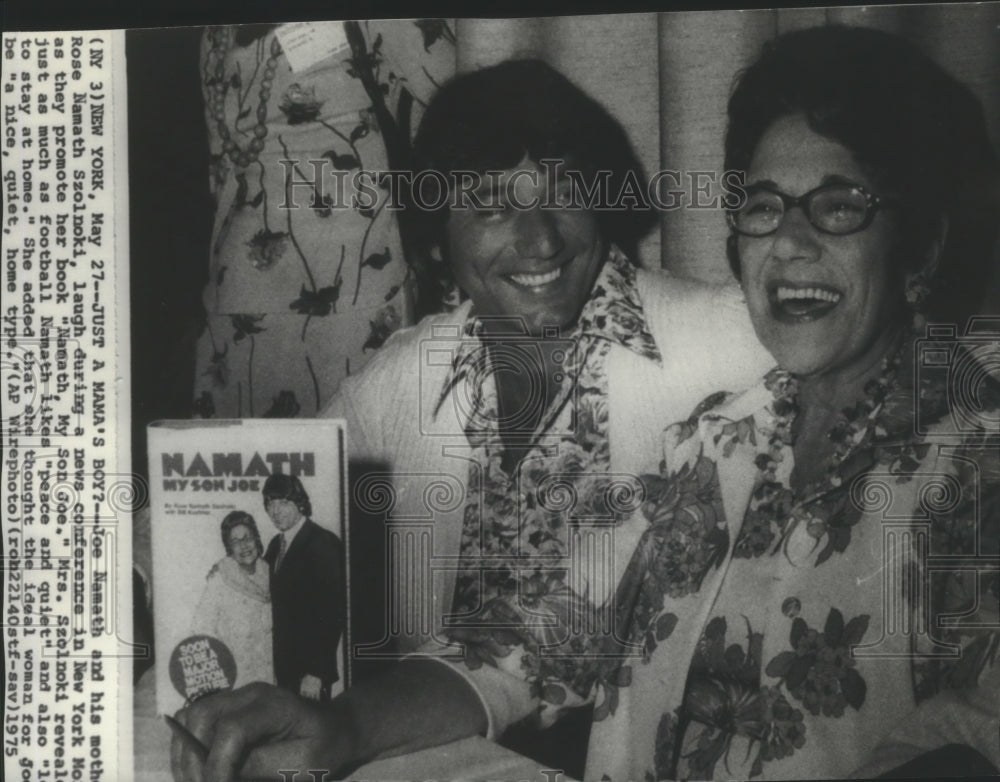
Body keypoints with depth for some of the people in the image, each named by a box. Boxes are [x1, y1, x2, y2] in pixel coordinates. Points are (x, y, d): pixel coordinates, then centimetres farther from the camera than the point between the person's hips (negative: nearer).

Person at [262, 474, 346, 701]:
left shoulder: (322, 544, -11)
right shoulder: (275, 545, 13)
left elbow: (333, 612, -15)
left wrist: (315, 673, -18)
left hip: (309, 669, -6)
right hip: (283, 668, 7)